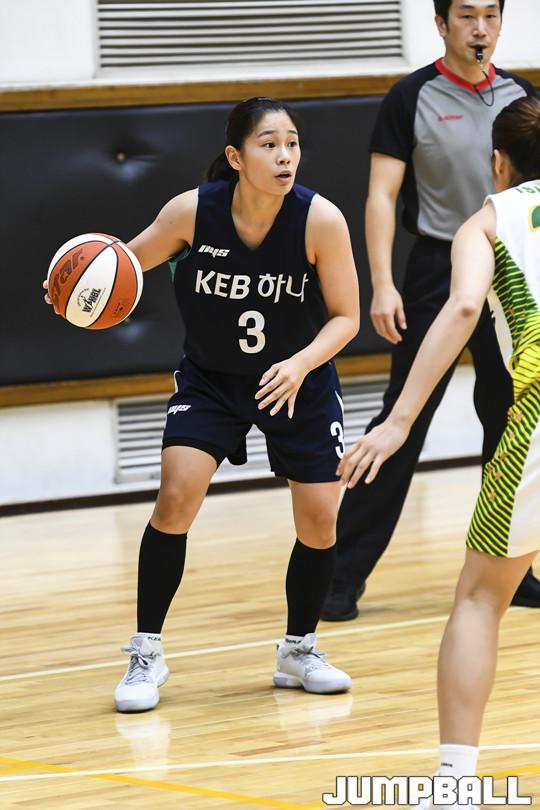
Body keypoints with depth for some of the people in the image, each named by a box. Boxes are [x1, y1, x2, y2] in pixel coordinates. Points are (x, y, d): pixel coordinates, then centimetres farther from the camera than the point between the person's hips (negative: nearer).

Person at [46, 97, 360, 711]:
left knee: (319, 519, -3)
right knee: (176, 497, -16)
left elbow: (345, 316, -13)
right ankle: (146, 654, -2)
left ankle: (299, 650, 22)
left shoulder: (321, 220, -24)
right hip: (209, 378, 0)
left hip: (298, 381, 1)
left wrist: (301, 363, -31)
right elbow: (132, 260, -4)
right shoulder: (193, 211, -22)